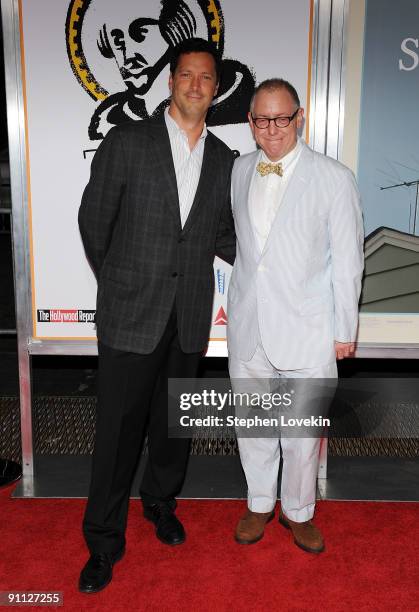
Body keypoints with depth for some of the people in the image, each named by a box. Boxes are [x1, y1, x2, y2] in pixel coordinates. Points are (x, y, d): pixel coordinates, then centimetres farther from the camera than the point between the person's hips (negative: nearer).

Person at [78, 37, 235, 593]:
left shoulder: (223, 160, 8)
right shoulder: (127, 142, -4)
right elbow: (94, 221, 2)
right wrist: (117, 283, 8)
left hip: (190, 318, 4)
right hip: (130, 314, -3)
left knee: (174, 422, 17)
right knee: (119, 428, 5)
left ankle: (160, 501, 43)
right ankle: (104, 541, 24)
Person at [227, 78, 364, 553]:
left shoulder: (334, 179, -8)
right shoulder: (238, 171, 5)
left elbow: (347, 259, -5)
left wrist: (345, 330, -4)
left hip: (306, 328, -3)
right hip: (247, 326, 4)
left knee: (303, 429, 8)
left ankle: (298, 511, 33)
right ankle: (259, 503, 38)